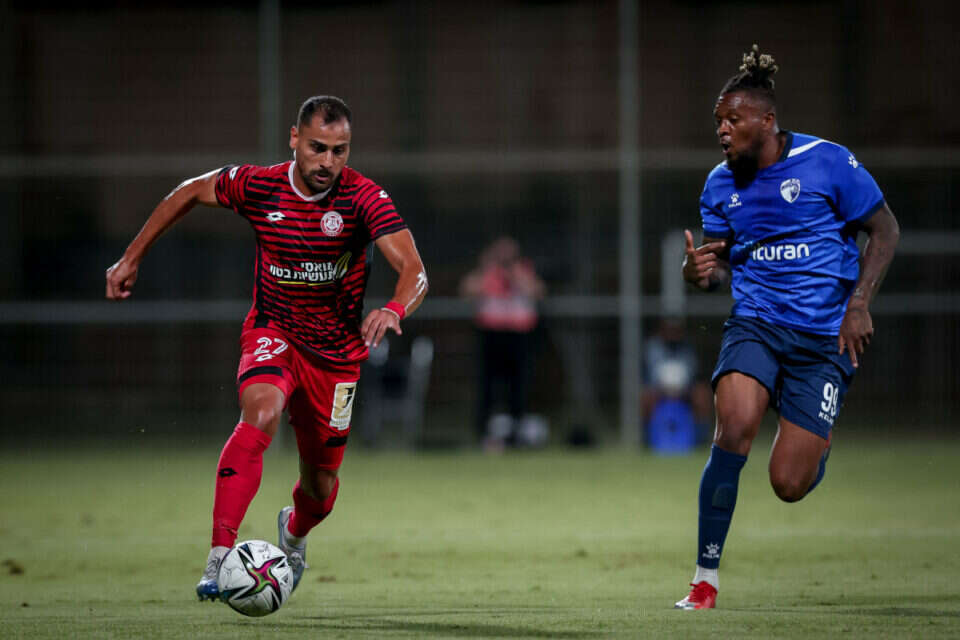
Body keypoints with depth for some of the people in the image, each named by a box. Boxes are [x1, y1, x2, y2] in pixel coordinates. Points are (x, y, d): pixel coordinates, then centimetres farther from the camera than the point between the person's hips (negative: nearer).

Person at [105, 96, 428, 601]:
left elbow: (414, 271, -27)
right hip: (272, 332, -1)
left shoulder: (364, 198, -19)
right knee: (261, 412, -33)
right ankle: (220, 555, -40)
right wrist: (132, 258, 8)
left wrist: (394, 309, -49)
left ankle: (294, 532, 50)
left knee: (321, 478, 10)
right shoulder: (256, 185, -13)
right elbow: (190, 192, 6)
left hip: (336, 351, 1)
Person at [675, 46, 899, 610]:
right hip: (755, 324, 3)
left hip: (824, 338, -3)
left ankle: (819, 443, 33)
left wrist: (858, 305, -11)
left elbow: (885, 231, 0)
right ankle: (706, 579, -17)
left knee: (789, 485, -7)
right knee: (734, 429, -27)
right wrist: (702, 272, -11)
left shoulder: (828, 163, -8)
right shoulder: (721, 184, 4)